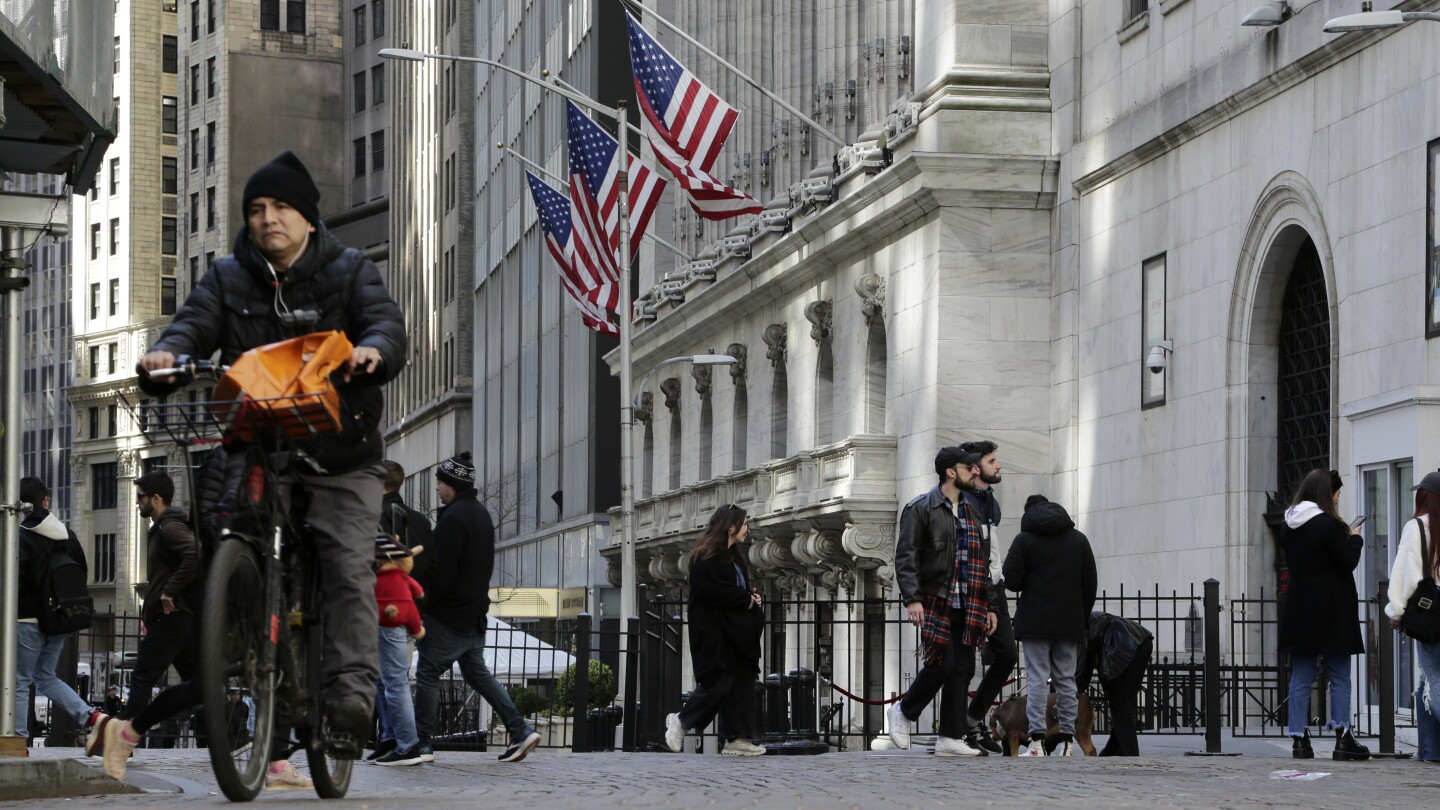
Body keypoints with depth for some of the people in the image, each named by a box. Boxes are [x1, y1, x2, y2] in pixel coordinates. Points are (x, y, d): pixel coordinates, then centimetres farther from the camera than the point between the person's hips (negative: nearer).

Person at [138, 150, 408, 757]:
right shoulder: (229, 278, 13)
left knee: (349, 568, -13)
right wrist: (167, 352, -27)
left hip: (340, 451, -2)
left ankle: (350, 692, -18)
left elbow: (385, 321, -9)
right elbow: (197, 320, -2)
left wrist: (373, 349, -34)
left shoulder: (349, 271, 7)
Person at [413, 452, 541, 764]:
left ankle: (422, 744, -1)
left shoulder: (453, 517, -17)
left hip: (449, 615, -10)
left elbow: (440, 571, -20)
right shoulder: (481, 514, 15)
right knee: (477, 672, 15)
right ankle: (520, 730, 9)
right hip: (475, 612, 10)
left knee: (428, 673, -2)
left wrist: (425, 604, -10)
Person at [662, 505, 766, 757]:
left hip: (736, 631, 9)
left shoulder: (734, 557, 17)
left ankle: (737, 739, 3)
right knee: (719, 684, -10)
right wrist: (745, 598, -13)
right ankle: (681, 720, 8)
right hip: (714, 633, -9)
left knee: (742, 683, 2)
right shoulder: (706, 557, -12)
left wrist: (752, 598, 1)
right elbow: (711, 593, -21)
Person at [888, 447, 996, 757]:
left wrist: (987, 606, 18)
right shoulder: (920, 508, -2)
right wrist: (912, 599, -20)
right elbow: (906, 556, -9)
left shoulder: (970, 512, 20)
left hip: (966, 606, 7)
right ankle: (904, 711, 9)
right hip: (936, 601, -7)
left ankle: (951, 738, 3)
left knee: (962, 669, 1)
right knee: (943, 664, -13)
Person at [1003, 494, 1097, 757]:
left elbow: (1011, 579, -9)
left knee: (1037, 680, -5)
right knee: (1066, 680, 6)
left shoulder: (1024, 540, -1)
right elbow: (1090, 584, 10)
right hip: (1070, 624, 3)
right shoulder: (1079, 540, 11)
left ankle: (1037, 741, -12)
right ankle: (1065, 741, 3)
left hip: (1035, 621, -3)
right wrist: (1083, 618, 16)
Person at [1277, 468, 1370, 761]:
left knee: (1301, 676, 7)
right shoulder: (1328, 525, -15)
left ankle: (1299, 739, 4)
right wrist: (1354, 539, 7)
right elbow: (1347, 563, -11)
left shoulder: (1288, 525, 8)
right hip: (1330, 612, -6)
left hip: (1298, 612, 6)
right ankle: (1342, 736, -3)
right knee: (1339, 675, 1)